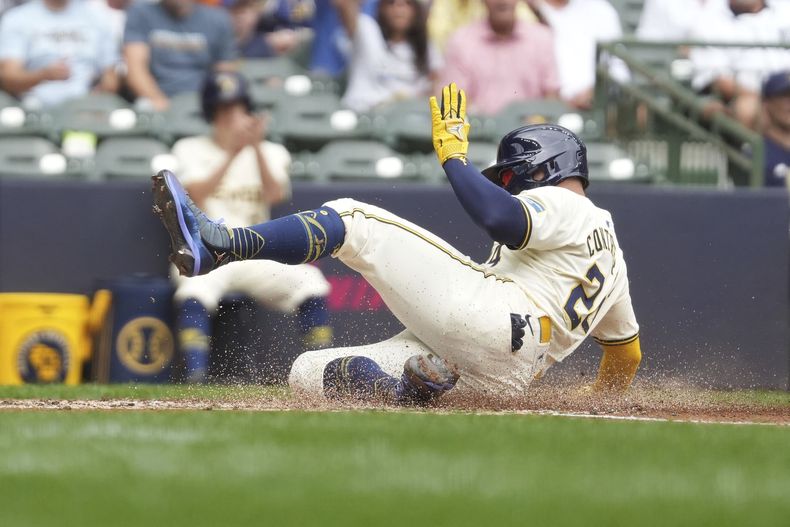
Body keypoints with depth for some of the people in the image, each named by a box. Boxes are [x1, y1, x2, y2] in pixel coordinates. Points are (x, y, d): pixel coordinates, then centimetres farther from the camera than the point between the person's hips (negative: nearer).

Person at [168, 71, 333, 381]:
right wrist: (233, 153, -22)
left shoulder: (272, 153, 13)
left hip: (256, 258, 2)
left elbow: (276, 194, -8)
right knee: (196, 287, -38)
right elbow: (197, 194, -12)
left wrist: (257, 149, -21)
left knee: (310, 281, -24)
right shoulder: (191, 150, 8)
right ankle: (195, 380, -41)